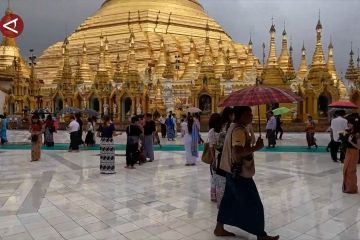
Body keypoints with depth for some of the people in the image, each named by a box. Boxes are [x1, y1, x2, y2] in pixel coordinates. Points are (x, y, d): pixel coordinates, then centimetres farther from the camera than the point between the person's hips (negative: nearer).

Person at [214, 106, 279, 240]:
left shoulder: (234, 127, 11)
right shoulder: (239, 130, -22)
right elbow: (237, 152, -32)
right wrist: (256, 147, -25)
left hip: (233, 172, 10)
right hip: (241, 174, -10)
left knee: (229, 200, 18)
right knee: (254, 205, 3)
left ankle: (219, 229, 30)